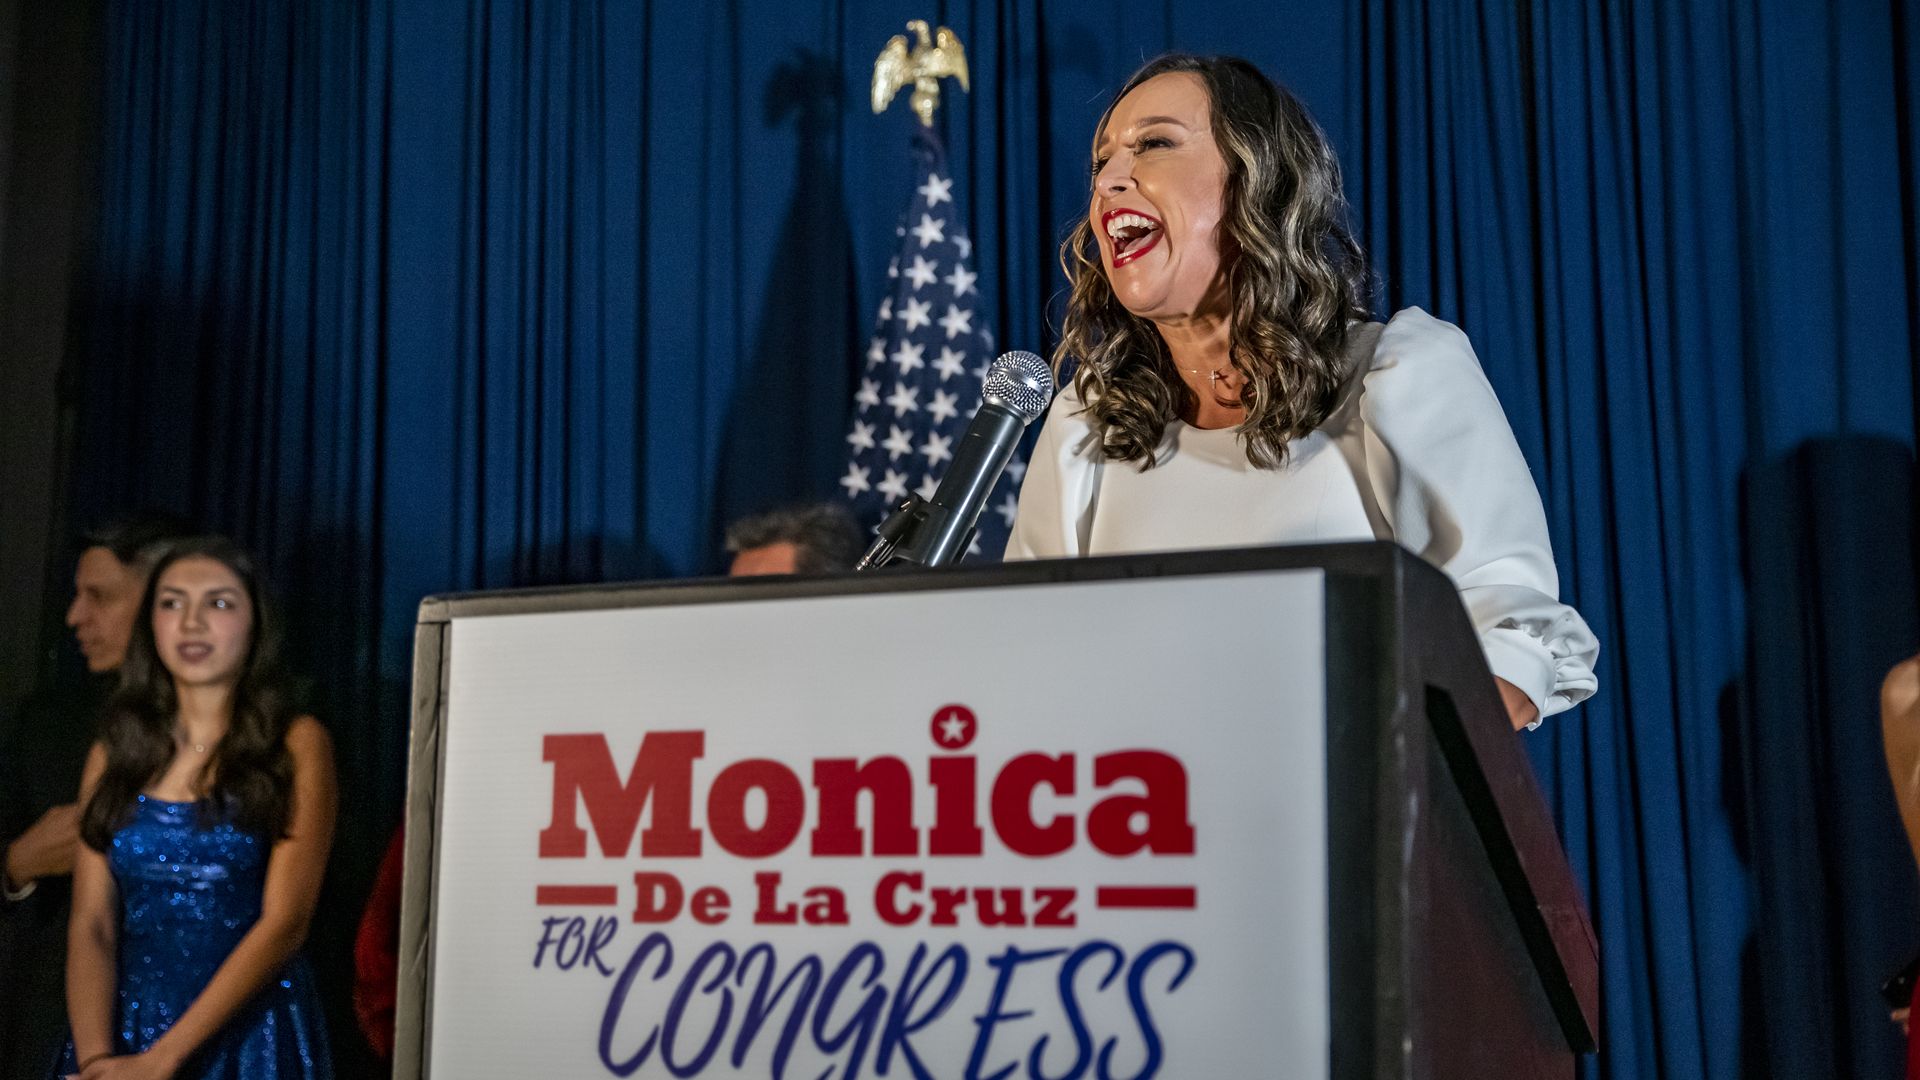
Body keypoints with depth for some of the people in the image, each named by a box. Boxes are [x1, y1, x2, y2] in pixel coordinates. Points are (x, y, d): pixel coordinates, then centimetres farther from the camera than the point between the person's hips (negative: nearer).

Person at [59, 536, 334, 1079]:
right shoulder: (114, 754, 6)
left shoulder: (295, 745, -5)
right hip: (125, 1027, 3)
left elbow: (285, 922, -12)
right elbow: (91, 925, 0)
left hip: (251, 1034, -2)